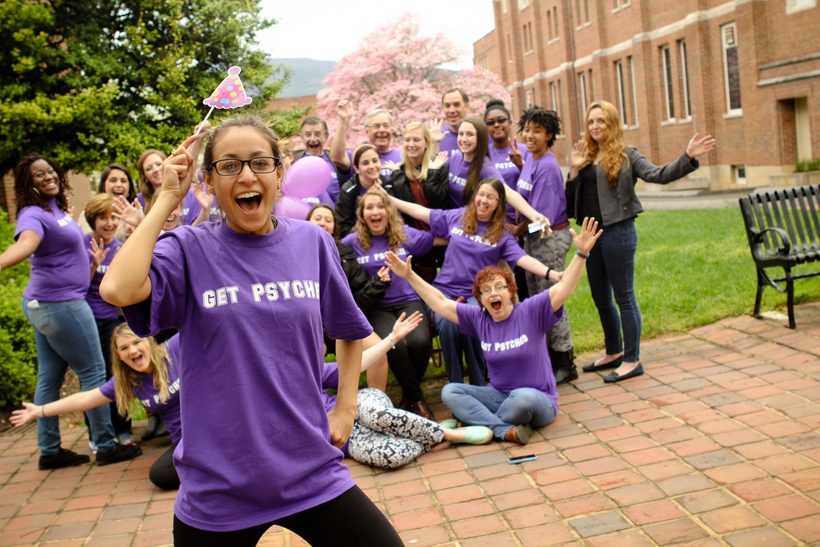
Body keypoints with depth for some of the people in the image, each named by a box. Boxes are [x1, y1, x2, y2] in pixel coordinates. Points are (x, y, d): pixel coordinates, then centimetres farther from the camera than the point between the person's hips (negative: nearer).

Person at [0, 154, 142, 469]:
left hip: (44, 304, 10)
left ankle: (49, 450, 19)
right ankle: (106, 446, 7)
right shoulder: (33, 214, -18)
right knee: (93, 373, -1)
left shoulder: (55, 207, 10)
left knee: (50, 377, 12)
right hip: (61, 303, -10)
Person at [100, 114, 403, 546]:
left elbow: (350, 330, 17)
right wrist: (168, 197, -16)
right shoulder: (189, 249, -6)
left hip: (312, 474, 2)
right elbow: (118, 289, -27)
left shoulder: (312, 242, 2)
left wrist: (345, 408, 8)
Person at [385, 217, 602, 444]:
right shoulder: (478, 318, 3)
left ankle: (480, 424, -15)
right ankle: (505, 430, -29)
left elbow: (563, 288, -18)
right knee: (450, 392, -14)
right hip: (499, 396, 5)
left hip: (540, 401, -5)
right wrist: (410, 276, 3)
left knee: (525, 397, -39)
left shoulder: (529, 311, -8)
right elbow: (441, 303, 6)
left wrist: (581, 253, -30)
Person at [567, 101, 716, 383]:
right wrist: (574, 169, -3)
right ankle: (613, 353, 32)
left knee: (624, 297, -1)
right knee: (600, 299, 15)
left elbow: (659, 175, -14)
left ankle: (632, 360, 8)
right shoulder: (586, 157, 13)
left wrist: (688, 158, -26)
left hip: (618, 232, -6)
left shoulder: (626, 155, -1)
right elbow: (571, 200, 9)